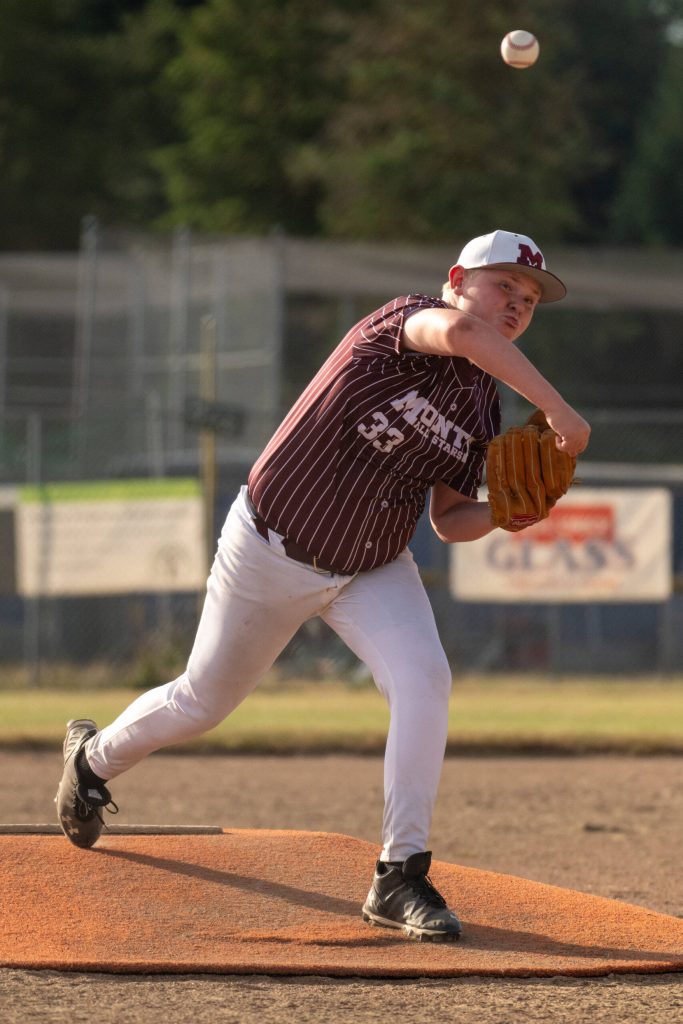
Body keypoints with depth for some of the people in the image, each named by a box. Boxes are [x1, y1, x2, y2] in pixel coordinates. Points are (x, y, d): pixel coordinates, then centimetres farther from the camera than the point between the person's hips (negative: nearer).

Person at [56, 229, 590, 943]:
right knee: (204, 703, 11)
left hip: (373, 571, 5)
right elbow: (459, 333, -48)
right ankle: (94, 755, 45)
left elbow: (450, 522, 4)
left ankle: (399, 878, -17)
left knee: (422, 676, -22)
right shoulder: (406, 322, -23)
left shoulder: (481, 408, -2)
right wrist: (559, 410, -51)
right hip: (272, 552, -5)